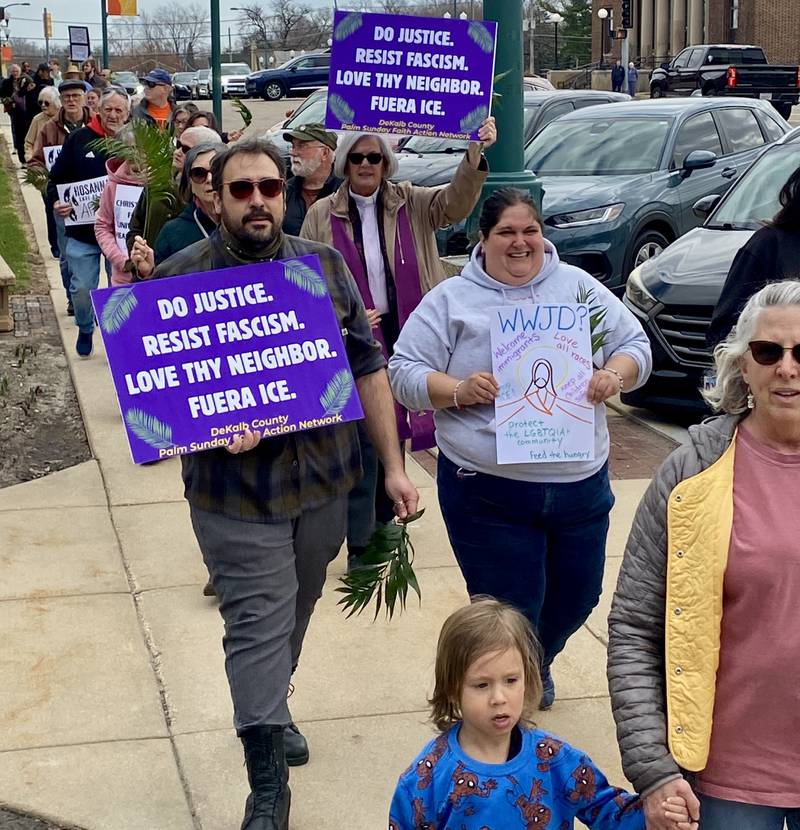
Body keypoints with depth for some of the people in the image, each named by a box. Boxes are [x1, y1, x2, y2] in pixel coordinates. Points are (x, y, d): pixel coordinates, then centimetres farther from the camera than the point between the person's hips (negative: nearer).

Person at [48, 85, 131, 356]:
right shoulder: (79, 139, -1)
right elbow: (57, 179, 4)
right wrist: (56, 201, -14)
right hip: (82, 231, 0)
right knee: (82, 288, 3)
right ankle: (85, 331, 29)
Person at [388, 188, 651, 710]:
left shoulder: (578, 287, 8)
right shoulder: (451, 300, 1)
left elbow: (636, 346, 10)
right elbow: (404, 373, -1)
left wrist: (614, 375, -12)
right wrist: (459, 391, -20)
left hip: (581, 484, 4)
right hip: (488, 491, -3)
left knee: (576, 598, 17)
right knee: (509, 614, -1)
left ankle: (537, 666, 48)